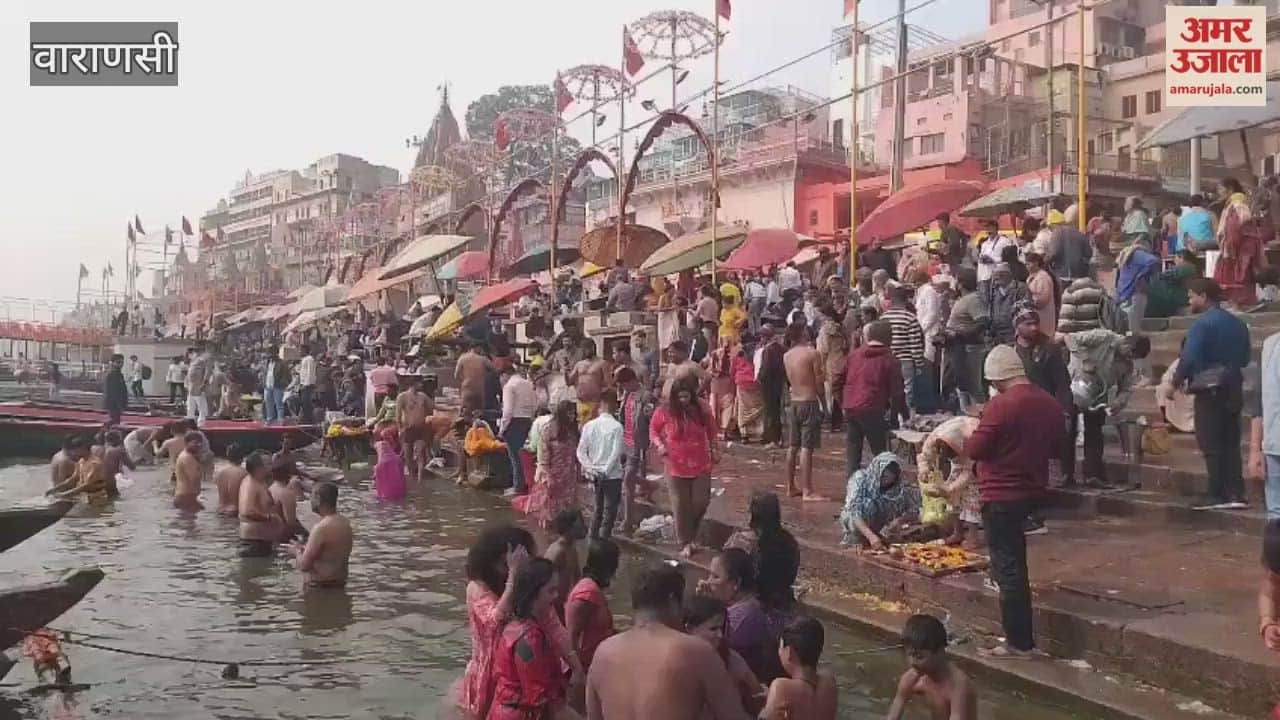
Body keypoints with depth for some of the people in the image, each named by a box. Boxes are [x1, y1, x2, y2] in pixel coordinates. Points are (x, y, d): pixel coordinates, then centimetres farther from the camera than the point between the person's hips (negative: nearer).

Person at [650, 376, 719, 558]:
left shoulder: (702, 409, -3)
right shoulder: (664, 411, -9)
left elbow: (711, 431, 13)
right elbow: (653, 429, 6)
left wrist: (715, 450, 11)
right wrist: (659, 444, -11)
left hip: (701, 465, 2)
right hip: (676, 466, -2)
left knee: (701, 502, 4)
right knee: (681, 506, 4)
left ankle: (691, 535, 30)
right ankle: (685, 543, 17)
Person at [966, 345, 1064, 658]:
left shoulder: (1001, 405, -21)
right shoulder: (1050, 403, 3)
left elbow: (975, 450, -19)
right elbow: (1054, 445, 16)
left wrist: (972, 436, 1)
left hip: (1002, 495, -8)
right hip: (1033, 489, 8)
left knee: (1008, 566, -1)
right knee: (1014, 561, 26)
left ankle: (1019, 643, 4)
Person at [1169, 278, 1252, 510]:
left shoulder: (1202, 323, -13)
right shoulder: (1238, 324, 12)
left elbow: (1189, 358, -18)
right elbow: (1245, 358, 17)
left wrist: (1175, 383, -6)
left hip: (1210, 390, -7)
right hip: (1233, 388, 8)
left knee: (1211, 444, -3)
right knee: (1230, 443, 9)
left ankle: (1218, 494, -2)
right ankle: (1235, 494, 8)